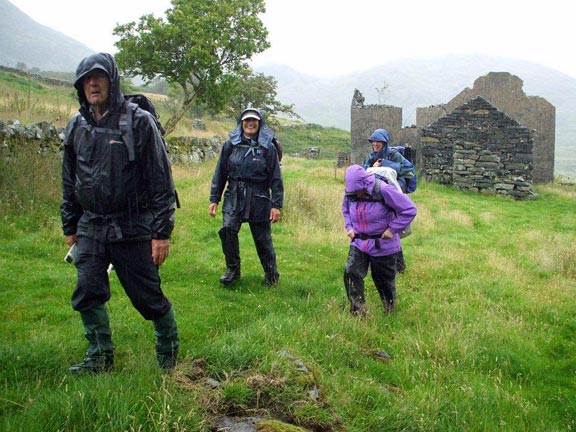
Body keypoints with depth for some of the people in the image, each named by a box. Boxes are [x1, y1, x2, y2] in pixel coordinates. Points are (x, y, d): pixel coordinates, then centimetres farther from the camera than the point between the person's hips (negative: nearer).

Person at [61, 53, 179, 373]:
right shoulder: (77, 127, 8)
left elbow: (161, 181, -9)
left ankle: (169, 349, 26)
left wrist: (162, 232, -12)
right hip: (90, 228, 5)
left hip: (132, 228, -5)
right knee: (88, 294, 4)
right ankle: (100, 357, 22)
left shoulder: (139, 122, -8)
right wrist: (70, 227, 18)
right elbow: (69, 182, 18)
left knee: (148, 296, 4)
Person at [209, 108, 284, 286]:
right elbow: (220, 173, 9)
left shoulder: (267, 147, 0)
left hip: (259, 198, -1)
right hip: (234, 196, 2)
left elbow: (276, 178, 1)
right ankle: (232, 269, 4)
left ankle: (271, 273, 26)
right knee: (228, 229, -15)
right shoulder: (231, 145, 5)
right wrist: (214, 199, 5)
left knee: (262, 237, 4)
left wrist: (276, 205, -5)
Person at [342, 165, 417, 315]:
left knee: (384, 280, 11)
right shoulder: (350, 193, -6)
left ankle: (390, 309, 36)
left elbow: (410, 210, -20)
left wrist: (393, 229, -18)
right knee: (351, 273, -12)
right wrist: (349, 227, 3)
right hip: (359, 244, 4)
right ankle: (358, 311, -2)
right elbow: (345, 210, 19)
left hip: (383, 245, -4)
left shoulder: (383, 190, -24)